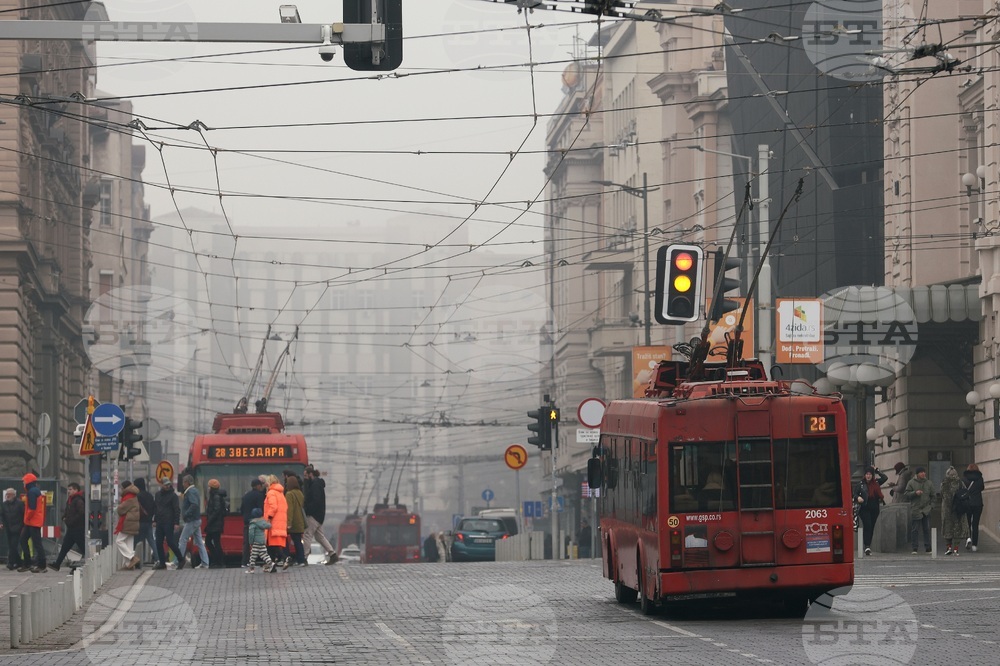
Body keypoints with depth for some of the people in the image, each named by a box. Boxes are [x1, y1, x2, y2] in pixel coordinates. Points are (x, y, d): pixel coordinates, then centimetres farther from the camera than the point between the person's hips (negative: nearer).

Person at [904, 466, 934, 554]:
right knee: (915, 530, -1)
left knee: (927, 529, 2)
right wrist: (915, 493, -16)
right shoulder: (911, 483, 1)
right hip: (915, 510, -2)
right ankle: (915, 548, 4)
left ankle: (928, 547, 7)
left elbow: (932, 496, 15)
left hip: (926, 510, 2)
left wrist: (931, 505, 4)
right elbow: (906, 494, -2)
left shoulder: (929, 483, 9)